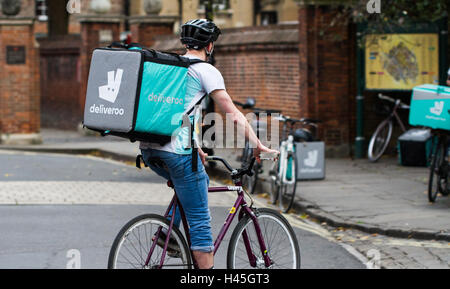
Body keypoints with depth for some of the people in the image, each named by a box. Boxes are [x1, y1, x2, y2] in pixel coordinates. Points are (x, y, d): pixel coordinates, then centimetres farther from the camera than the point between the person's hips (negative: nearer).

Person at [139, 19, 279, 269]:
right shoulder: (206, 71, 0)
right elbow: (233, 114, -5)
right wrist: (259, 146, 0)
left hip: (148, 148, 8)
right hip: (176, 150, -8)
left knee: (200, 180, 30)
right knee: (200, 220, 0)